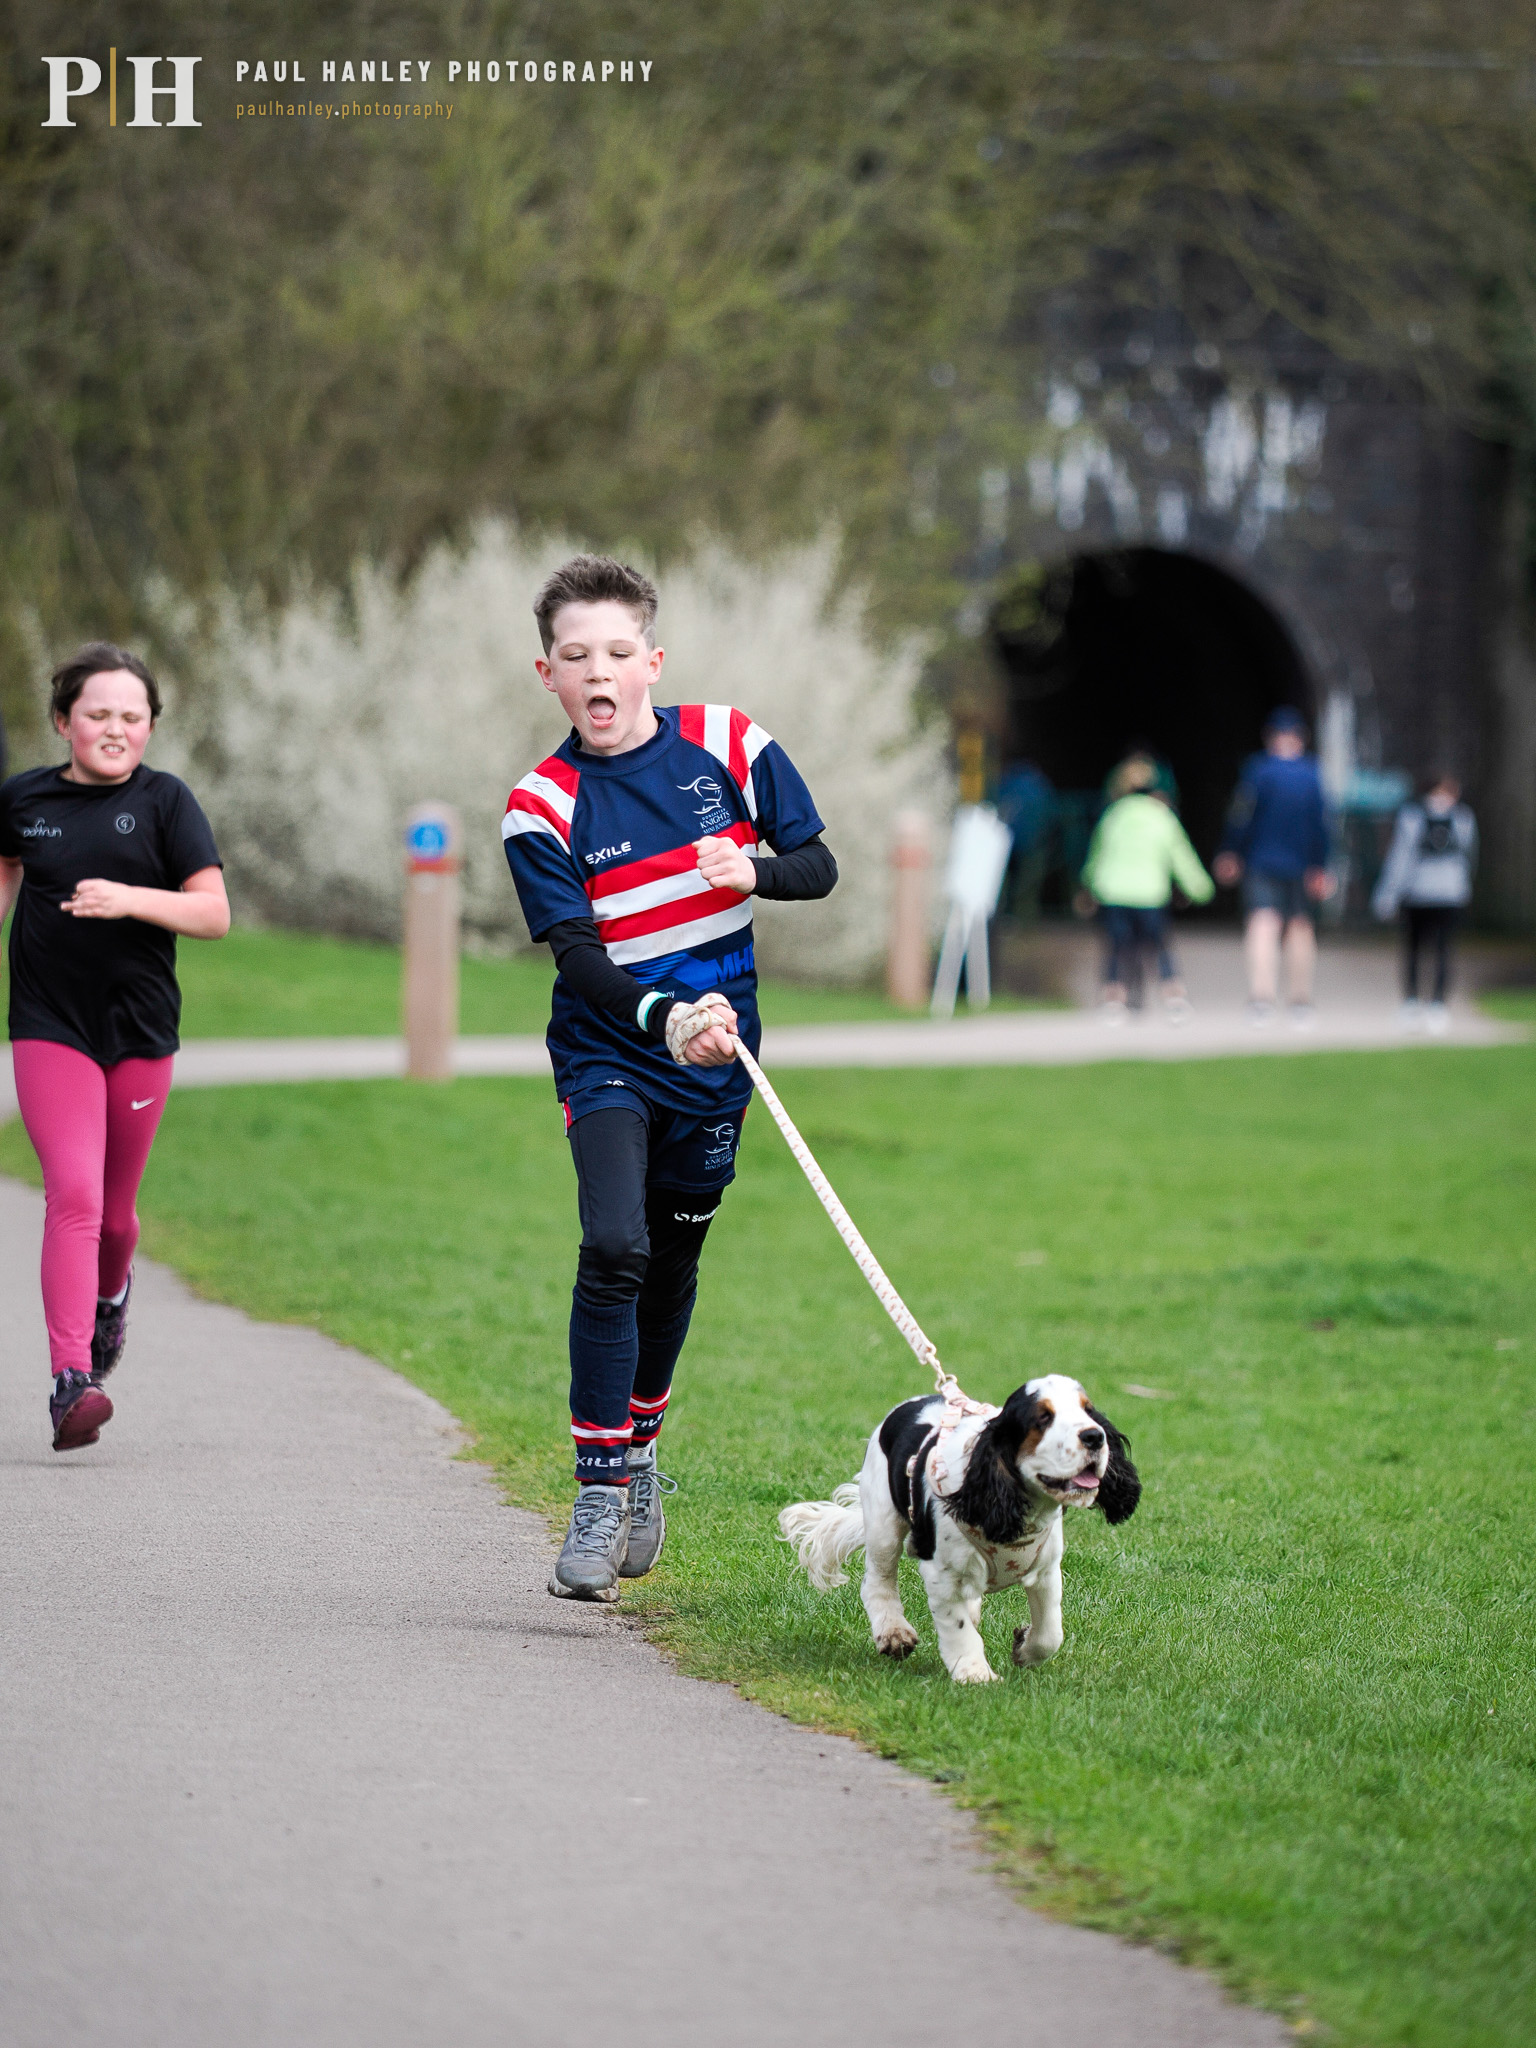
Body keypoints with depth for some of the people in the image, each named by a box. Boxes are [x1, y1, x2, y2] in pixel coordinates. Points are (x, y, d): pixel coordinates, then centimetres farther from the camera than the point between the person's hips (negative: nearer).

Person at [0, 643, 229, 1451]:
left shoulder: (164, 802, -3)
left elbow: (213, 913, -8)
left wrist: (128, 899, -22)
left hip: (140, 1029, 1)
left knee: (114, 1210, 13)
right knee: (74, 1193, -18)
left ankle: (110, 1293, 49)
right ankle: (71, 1380, -22)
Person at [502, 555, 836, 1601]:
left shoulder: (726, 744, -4)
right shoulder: (542, 808, -11)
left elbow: (820, 865, 2)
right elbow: (577, 957, -18)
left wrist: (752, 870, -20)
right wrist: (667, 1020, -34)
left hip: (716, 1054, 3)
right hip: (608, 1052, -3)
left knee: (674, 1260, 13)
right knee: (615, 1248, -20)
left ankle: (641, 1446, 36)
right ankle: (601, 1493, -16)